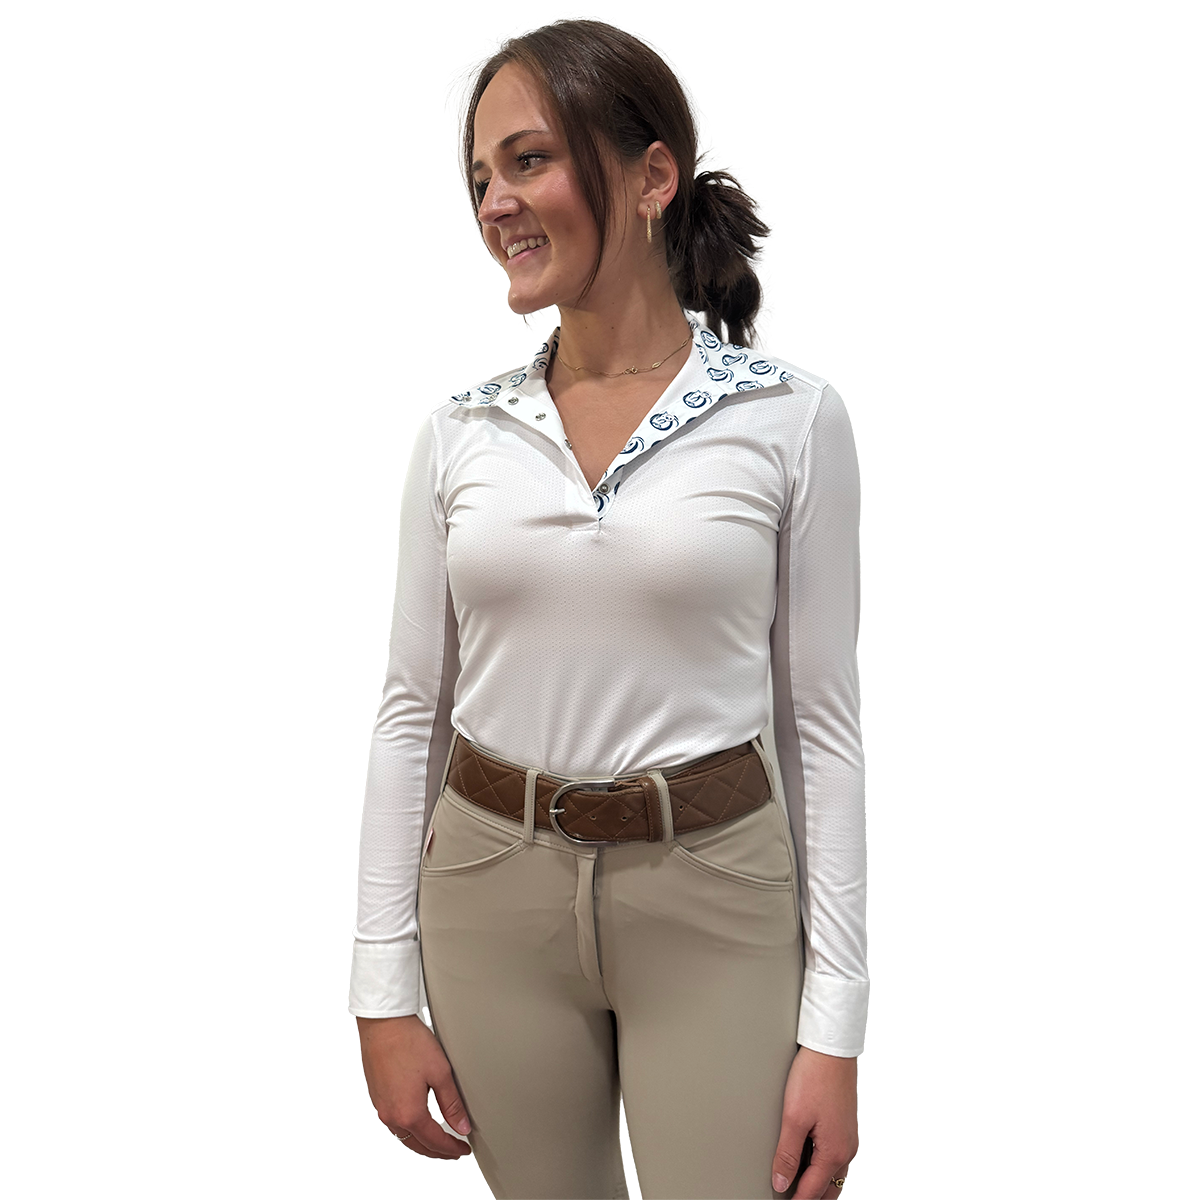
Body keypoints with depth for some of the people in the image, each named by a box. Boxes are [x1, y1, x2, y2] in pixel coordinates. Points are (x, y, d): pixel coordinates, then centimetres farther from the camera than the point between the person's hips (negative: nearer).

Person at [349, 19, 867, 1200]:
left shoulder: (790, 416, -7)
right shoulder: (460, 432, 0)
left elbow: (821, 718, -5)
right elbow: (412, 708, 3)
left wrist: (835, 1024, -7)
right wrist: (384, 989, 2)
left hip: (713, 896, -2)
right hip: (491, 890, 3)